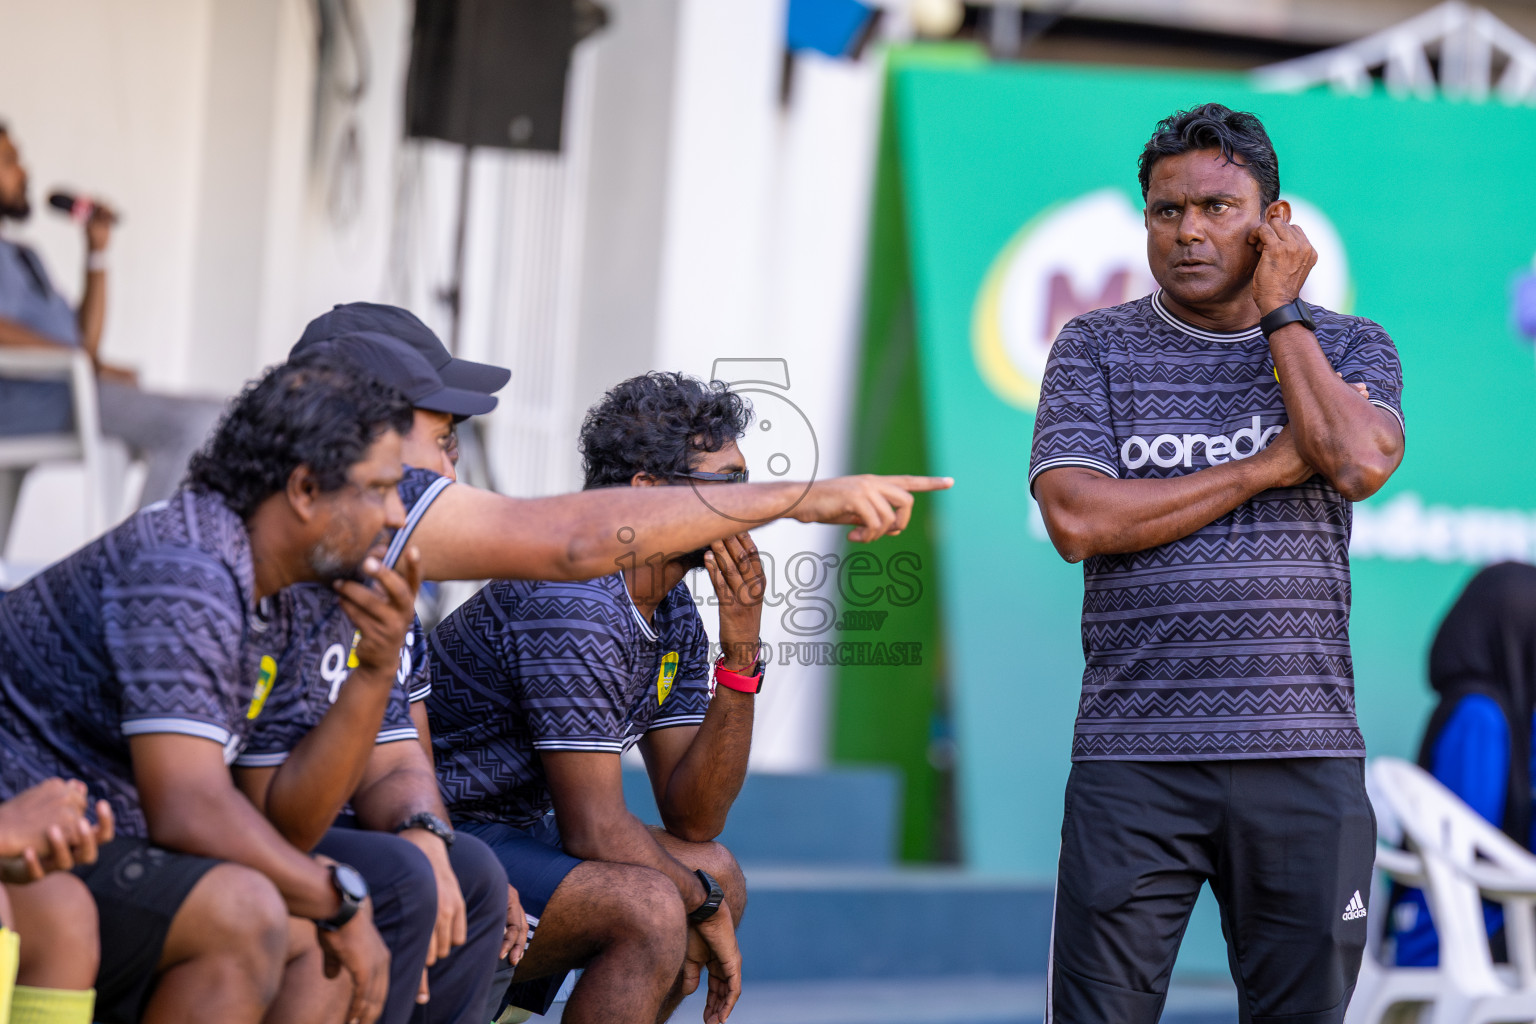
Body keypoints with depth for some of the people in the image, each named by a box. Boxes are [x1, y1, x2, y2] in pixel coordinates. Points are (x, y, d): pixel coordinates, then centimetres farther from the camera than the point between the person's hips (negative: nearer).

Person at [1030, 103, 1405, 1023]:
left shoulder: (1350, 348, 11)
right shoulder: (1096, 348, 8)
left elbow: (1360, 462, -12)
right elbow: (1076, 519, -7)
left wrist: (1281, 312, -2)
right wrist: (1265, 469, -6)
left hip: (1306, 752, 1)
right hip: (1135, 755, -1)